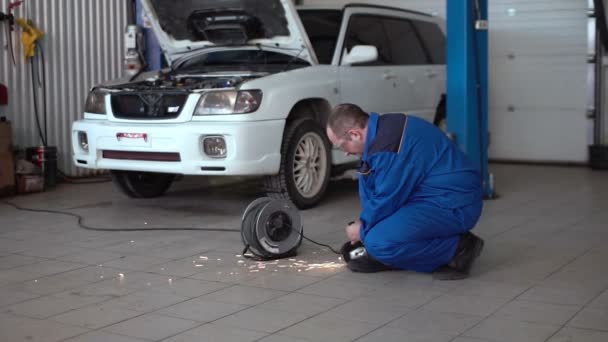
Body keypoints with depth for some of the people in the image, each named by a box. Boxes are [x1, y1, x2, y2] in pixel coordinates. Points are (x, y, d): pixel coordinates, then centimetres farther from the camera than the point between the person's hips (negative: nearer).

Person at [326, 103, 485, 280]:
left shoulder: (387, 147, -23)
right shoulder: (382, 127, 8)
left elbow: (386, 201, -15)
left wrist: (363, 231, 3)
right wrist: (363, 223, 14)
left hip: (456, 206, -11)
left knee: (379, 242, -24)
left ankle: (458, 248, -8)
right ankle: (383, 255, 11)